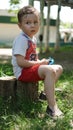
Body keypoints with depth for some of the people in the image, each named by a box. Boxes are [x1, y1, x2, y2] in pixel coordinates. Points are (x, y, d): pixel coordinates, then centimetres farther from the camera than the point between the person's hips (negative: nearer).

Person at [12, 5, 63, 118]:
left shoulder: (33, 39, 12)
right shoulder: (21, 39, -18)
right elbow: (20, 62, -26)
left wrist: (41, 62, 1)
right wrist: (40, 63, -19)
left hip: (32, 68, 10)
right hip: (23, 71, -10)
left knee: (59, 68, 10)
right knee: (50, 70, -32)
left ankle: (47, 92, 4)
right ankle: (52, 107, -33)